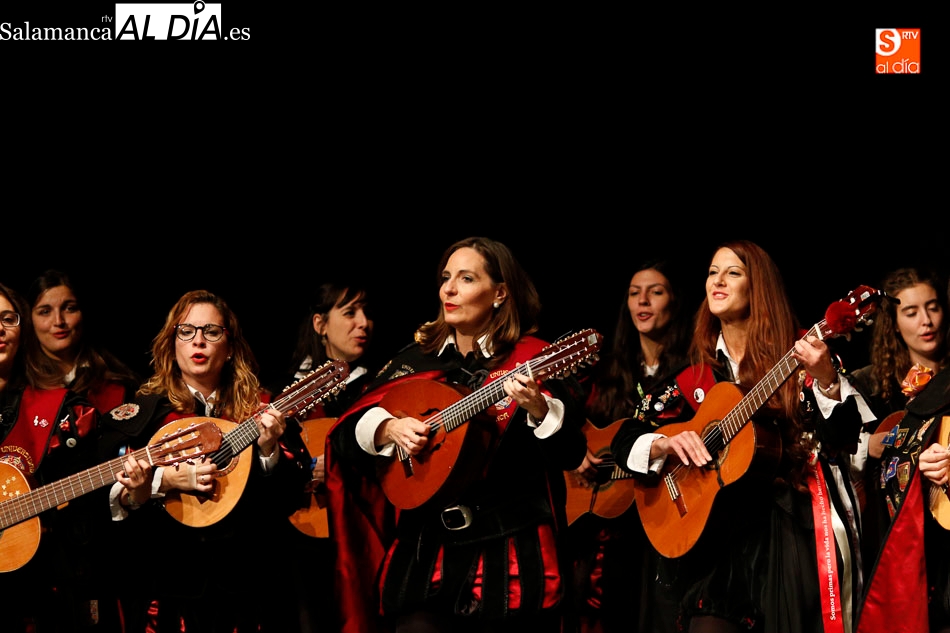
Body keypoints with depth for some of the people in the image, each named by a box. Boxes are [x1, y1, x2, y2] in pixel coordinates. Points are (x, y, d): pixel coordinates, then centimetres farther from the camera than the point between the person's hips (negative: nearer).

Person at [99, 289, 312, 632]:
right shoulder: (141, 410, 2)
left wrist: (268, 452, -15)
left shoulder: (260, 411, 4)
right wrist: (163, 480, -18)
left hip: (243, 583, 1)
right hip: (165, 582, -1)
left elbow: (291, 497, 2)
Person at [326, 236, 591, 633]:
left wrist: (537, 408, -29)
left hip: (511, 552, -3)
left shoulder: (533, 361, -4)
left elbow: (570, 453, -11)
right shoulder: (417, 359, 10)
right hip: (426, 550, 4)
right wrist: (389, 429, -10)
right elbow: (348, 428, 9)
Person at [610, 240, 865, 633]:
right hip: (720, 529, 3)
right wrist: (664, 444, -10)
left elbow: (843, 439, -11)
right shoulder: (695, 374, 9)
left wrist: (825, 378, -27)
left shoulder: (797, 357, -1)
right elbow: (625, 438, 11)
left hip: (795, 526, -3)